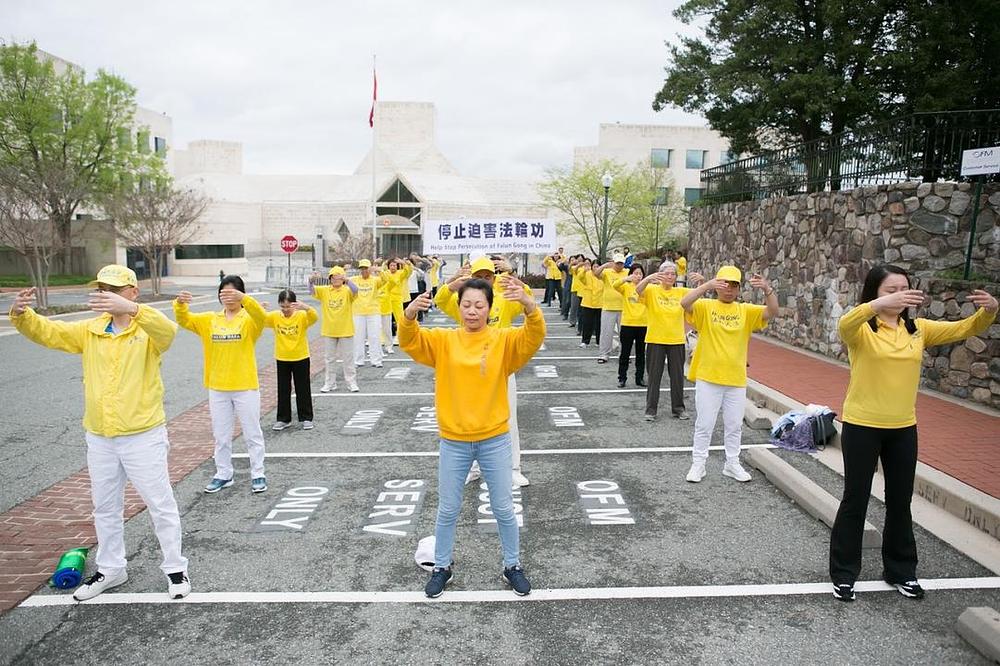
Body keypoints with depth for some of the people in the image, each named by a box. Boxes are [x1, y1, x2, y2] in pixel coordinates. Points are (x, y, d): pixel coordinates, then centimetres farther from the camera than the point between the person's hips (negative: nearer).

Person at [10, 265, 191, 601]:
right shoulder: (89, 330, 6)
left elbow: (168, 330, -33)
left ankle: (175, 568, 21)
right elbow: (46, 331, 1)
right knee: (105, 507, 19)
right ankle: (111, 569, 37)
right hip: (99, 438, 6)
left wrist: (130, 309, -50)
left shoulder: (148, 330, -11)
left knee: (160, 504, 5)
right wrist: (21, 313, -21)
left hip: (143, 436, -6)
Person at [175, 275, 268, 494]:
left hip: (245, 387, -4)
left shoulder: (249, 319, -7)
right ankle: (223, 474, 28)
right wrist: (180, 303, -28)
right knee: (221, 435, 14)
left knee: (252, 433, 7)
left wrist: (243, 299, -47)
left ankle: (258, 474, 19)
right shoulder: (209, 320, 6)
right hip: (217, 388, 4)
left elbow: (261, 316, -29)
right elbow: (184, 320, -5)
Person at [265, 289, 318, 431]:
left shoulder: (302, 315, -12)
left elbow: (315, 318, -29)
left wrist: (305, 307, -49)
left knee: (303, 390, 7)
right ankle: (283, 419, 21)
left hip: (301, 358, -3)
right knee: (283, 390, 10)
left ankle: (306, 418, 18)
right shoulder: (275, 316, -3)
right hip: (282, 359, 3)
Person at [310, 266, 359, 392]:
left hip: (346, 330, -3)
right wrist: (312, 281, -34)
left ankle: (352, 383, 16)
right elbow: (312, 291, -12)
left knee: (348, 358, 7)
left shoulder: (347, 290, -8)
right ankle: (329, 383, 23)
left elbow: (355, 290, -28)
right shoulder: (324, 290, 1)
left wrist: (347, 281, -47)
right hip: (329, 330, 3)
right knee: (330, 358, 13)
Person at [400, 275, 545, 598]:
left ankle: (512, 566, 33)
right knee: (448, 510, 14)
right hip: (453, 441, 1)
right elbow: (410, 341, -15)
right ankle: (442, 568, 34)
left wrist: (529, 305, -45)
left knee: (503, 508, 13)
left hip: (494, 439, -1)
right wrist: (409, 314, -37)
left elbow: (534, 337, -24)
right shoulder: (443, 340, -2)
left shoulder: (504, 339, -7)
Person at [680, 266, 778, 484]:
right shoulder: (706, 307, -5)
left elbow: (773, 312, -8)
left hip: (736, 379, 3)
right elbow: (685, 303, -22)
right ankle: (698, 464, 19)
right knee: (704, 424, 7)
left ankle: (732, 464, 30)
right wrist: (707, 285, -34)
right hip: (708, 378, -3)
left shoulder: (746, 310, 3)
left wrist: (767, 290, -25)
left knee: (734, 425, 15)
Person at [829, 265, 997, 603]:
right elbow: (844, 325, -35)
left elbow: (964, 329, 2)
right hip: (861, 426, -5)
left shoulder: (918, 329, 4)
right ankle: (844, 573, 19)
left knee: (900, 501, 17)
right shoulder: (861, 329, -12)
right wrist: (881, 304, -51)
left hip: (903, 428, 5)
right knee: (855, 500, 5)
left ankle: (900, 570, 34)